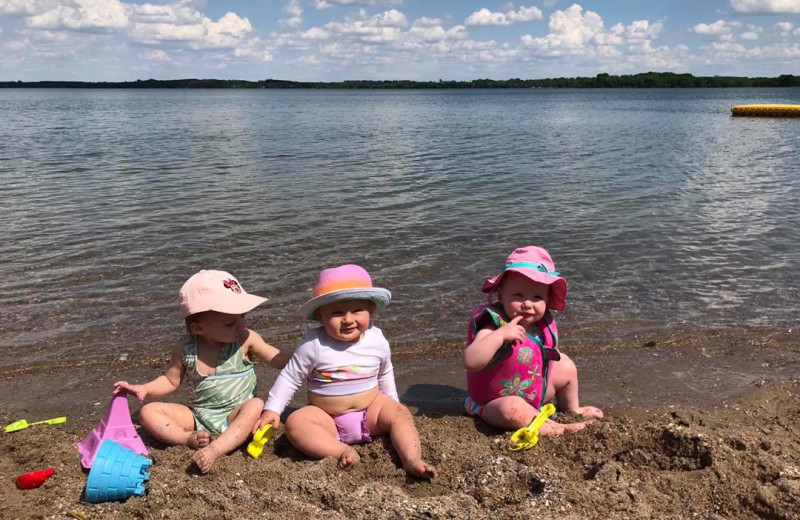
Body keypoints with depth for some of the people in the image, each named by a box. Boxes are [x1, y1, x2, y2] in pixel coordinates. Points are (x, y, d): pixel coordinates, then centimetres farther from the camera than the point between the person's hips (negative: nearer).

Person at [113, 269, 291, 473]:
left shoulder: (246, 340, -10)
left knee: (256, 405, -35)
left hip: (235, 416, -2)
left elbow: (279, 359, -4)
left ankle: (214, 450, -46)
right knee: (148, 411, -11)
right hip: (197, 416, 3)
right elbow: (171, 380, 8)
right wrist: (144, 389, -7)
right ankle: (188, 438, -29)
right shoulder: (185, 351, -6)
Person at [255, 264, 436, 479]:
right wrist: (272, 409, -9)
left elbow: (385, 373, 14)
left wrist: (392, 403, 21)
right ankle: (342, 451, -38)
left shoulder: (377, 340, -6)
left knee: (399, 413, -22)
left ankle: (412, 461, -33)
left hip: (370, 413, 2)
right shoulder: (314, 344, -16)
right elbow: (290, 377, -5)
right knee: (296, 423, -27)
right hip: (327, 418, -1)